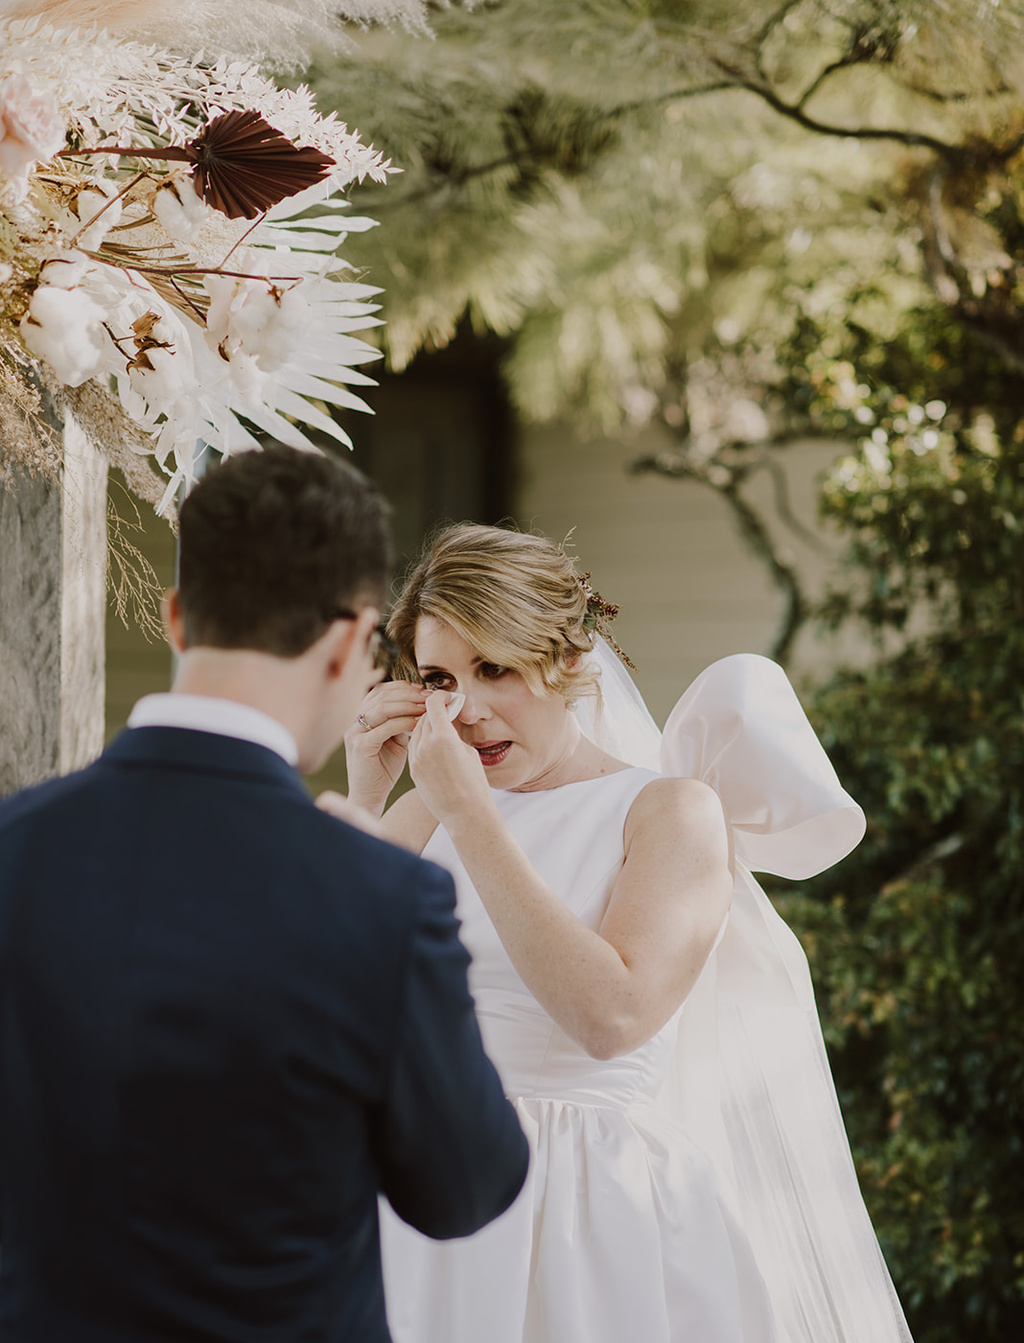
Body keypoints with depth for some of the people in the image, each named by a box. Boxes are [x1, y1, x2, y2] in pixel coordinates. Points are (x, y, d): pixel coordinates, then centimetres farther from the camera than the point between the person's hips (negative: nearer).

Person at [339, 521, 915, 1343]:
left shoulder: (674, 811, -5)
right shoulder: (429, 812, 8)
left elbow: (613, 1016, -21)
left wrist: (472, 818, -19)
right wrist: (360, 800, -6)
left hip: (596, 1224, -4)